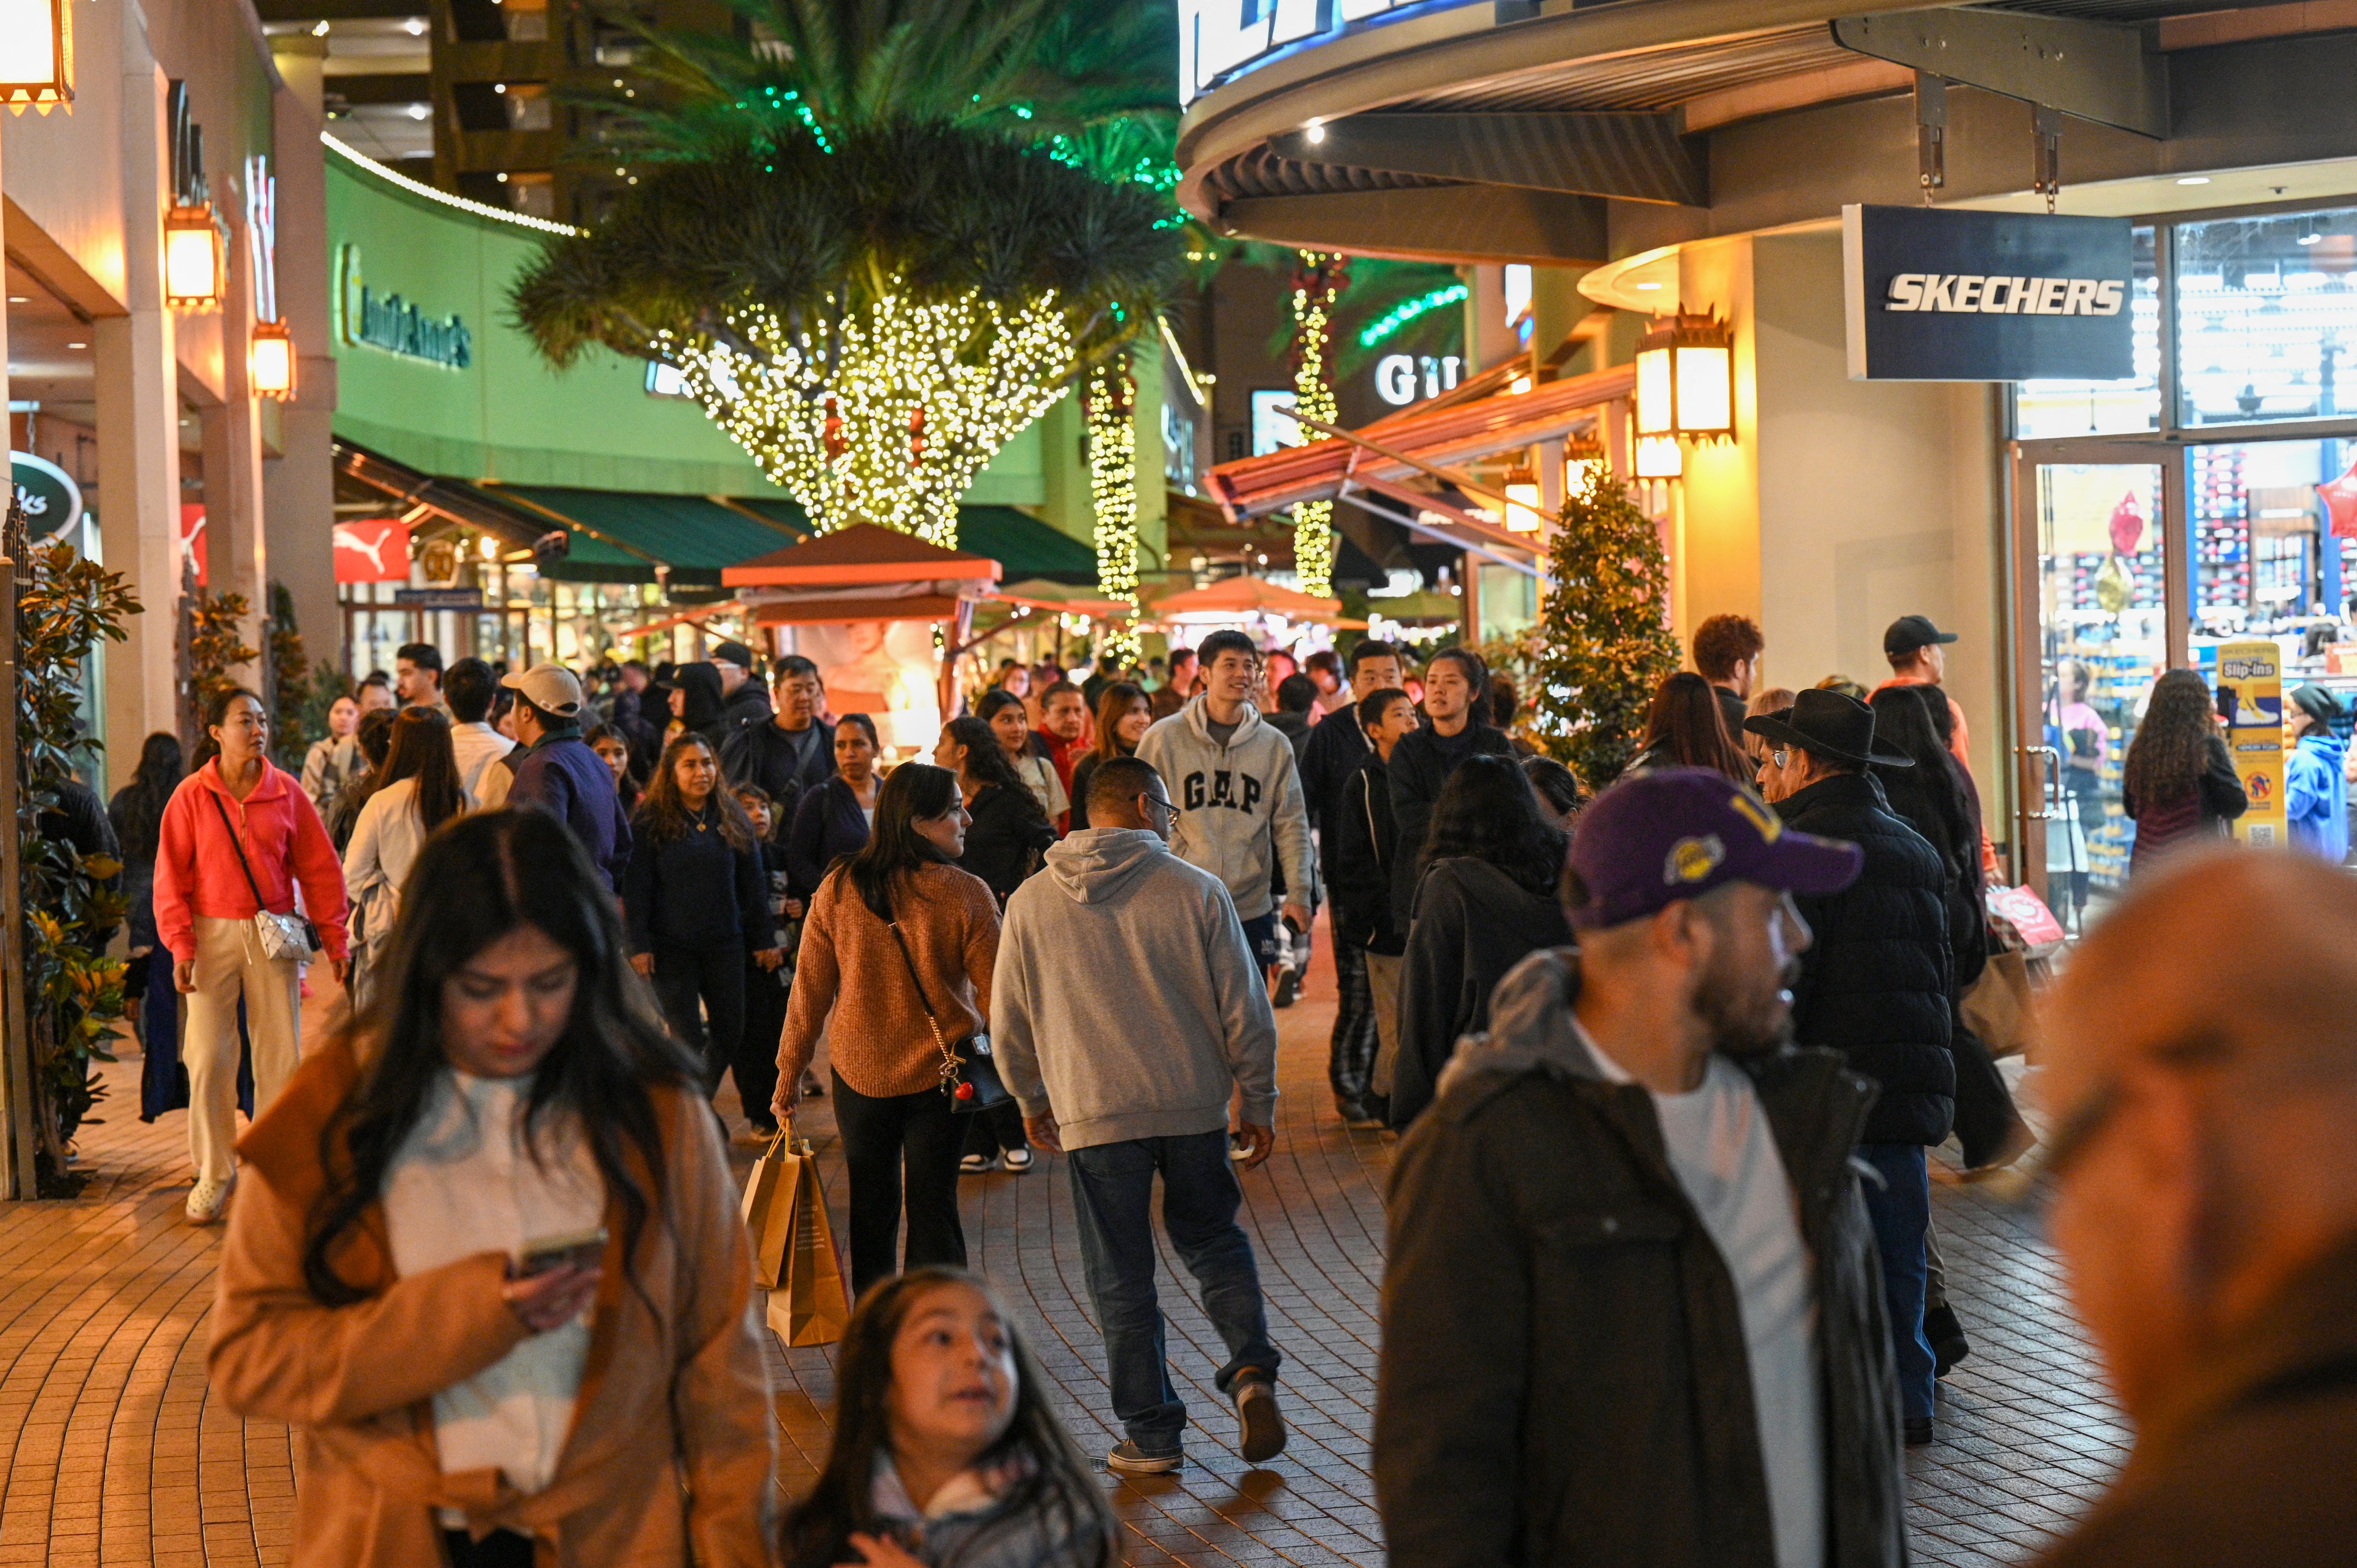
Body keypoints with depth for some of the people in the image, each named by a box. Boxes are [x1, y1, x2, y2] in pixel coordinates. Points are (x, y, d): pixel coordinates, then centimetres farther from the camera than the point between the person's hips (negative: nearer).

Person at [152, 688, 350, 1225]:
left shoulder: (287, 792, 3)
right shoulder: (192, 796, -1)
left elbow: (320, 869, 6)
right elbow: (171, 875, 1)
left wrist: (333, 939, 1)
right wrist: (180, 946, -8)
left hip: (274, 936, 1)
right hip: (213, 934, -1)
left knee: (280, 1056, 2)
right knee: (209, 1057, 0)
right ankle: (214, 1174, 13)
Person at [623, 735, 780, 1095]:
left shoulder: (732, 818, 7)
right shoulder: (650, 821, -4)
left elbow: (753, 884, 10)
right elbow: (635, 889, -6)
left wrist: (765, 940, 7)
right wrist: (639, 946, -12)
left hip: (725, 943, 4)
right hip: (672, 946, -4)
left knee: (731, 1033, 7)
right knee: (688, 1038, -2)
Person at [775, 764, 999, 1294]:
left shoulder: (837, 891, -6)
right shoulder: (966, 896, -14)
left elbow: (809, 992, -1)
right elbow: (998, 997, -10)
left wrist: (789, 1076, 8)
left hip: (860, 1075, 2)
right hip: (940, 1073, -2)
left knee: (871, 1209, 16)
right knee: (934, 1210, 7)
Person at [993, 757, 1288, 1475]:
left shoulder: (1031, 903, 1)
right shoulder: (1198, 892, -4)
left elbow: (1010, 1022, 7)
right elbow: (1245, 1011, -2)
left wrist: (1033, 1099, 23)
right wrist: (1258, 1104, 10)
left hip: (1094, 1116, 0)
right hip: (1195, 1105, 0)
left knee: (1122, 1278, 8)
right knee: (1213, 1241, 20)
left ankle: (1152, 1434, 12)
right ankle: (1252, 1370, 1)